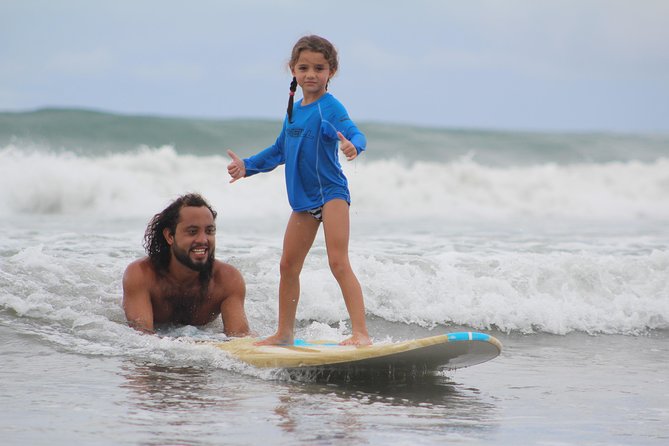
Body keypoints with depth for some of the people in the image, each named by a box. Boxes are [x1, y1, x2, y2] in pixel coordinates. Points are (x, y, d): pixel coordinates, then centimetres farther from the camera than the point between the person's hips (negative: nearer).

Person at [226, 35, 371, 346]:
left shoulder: (330, 107, -11)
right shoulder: (294, 111, 12)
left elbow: (353, 132, -29)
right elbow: (280, 151, 26)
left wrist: (353, 145, -51)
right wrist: (247, 166, 25)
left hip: (331, 192, -8)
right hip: (303, 200, 8)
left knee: (338, 262, -17)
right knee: (288, 266, 12)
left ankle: (360, 333, -19)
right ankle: (285, 332, 26)